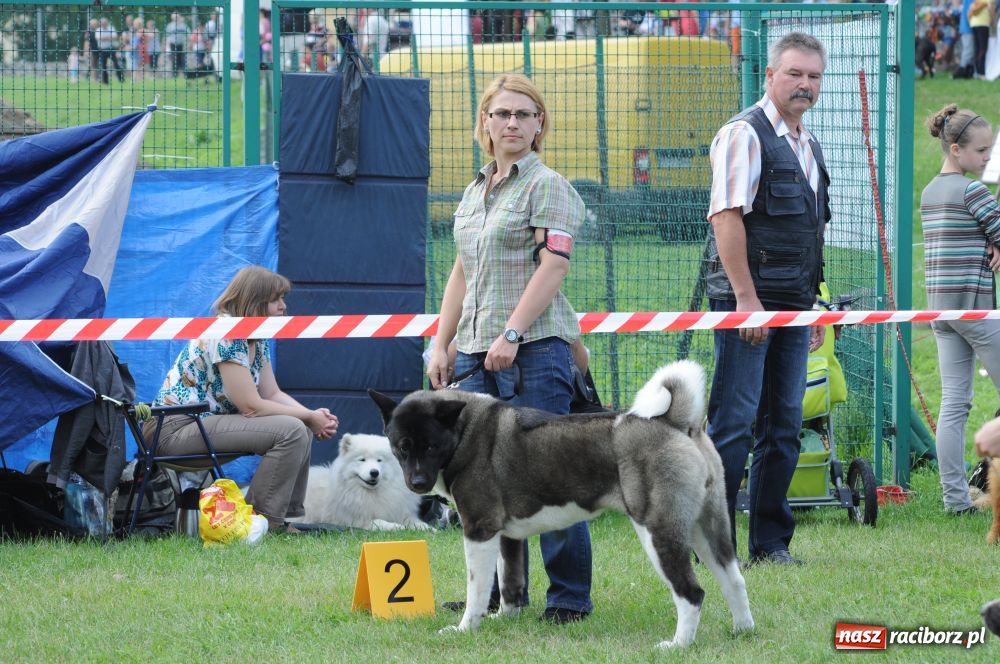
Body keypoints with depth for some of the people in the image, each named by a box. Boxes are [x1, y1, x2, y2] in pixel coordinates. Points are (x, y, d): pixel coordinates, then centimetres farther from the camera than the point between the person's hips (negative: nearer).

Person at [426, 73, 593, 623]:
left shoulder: (548, 187, -3)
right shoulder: (474, 193, 20)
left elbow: (553, 266, -13)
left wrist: (511, 334, -20)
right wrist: (441, 344, 15)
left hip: (534, 348, -7)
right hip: (476, 351, 8)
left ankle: (570, 594, -3)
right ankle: (501, 590, 15)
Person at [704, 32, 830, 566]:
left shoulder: (807, 145, 18)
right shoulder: (744, 135, -9)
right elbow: (726, 216, -17)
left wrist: (814, 303, 21)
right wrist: (746, 298, -21)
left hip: (793, 304, 8)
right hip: (746, 300, -8)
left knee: (784, 425, 9)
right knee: (733, 423, -7)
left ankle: (770, 541, 14)